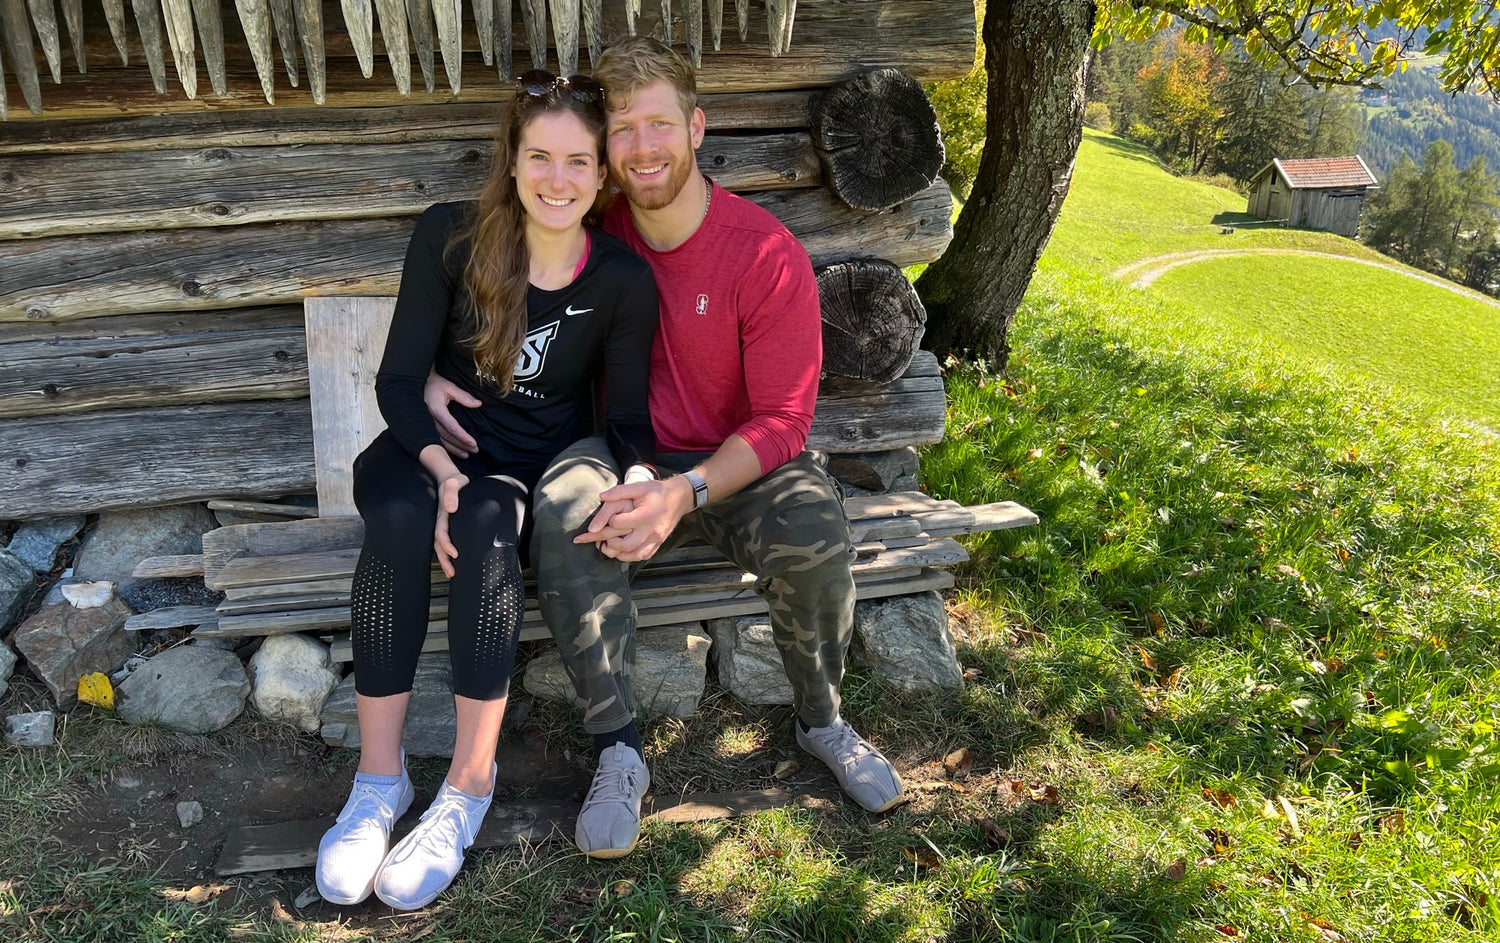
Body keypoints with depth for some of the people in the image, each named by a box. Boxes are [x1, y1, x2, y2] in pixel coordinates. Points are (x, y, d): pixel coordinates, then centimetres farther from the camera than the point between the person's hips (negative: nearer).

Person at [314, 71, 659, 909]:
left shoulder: (624, 281, -8)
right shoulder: (451, 237, -9)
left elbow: (630, 416, -3)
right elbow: (399, 379, -9)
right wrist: (442, 470, -26)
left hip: (537, 465, 0)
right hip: (431, 445, 1)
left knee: (486, 525, -35)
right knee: (400, 516, -34)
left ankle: (470, 785, -25)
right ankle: (380, 777, -24)